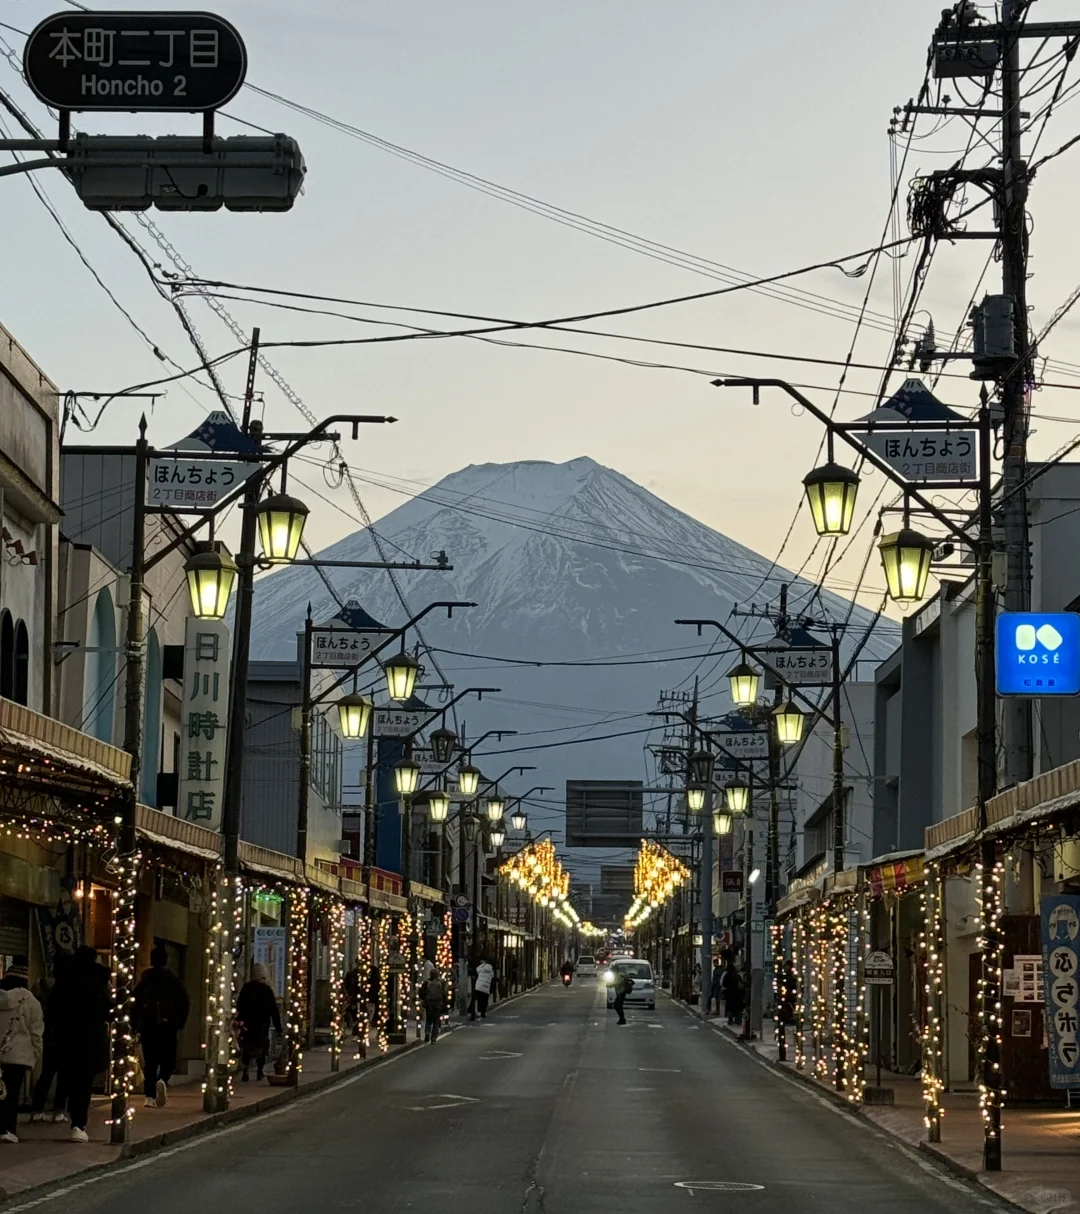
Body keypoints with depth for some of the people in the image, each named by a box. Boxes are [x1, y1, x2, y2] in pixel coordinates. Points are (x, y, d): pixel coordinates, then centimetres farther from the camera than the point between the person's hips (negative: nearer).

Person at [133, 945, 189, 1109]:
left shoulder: (145, 979, 3)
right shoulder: (173, 980, 1)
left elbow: (135, 1002, 0)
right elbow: (184, 1003, -2)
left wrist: (136, 1027, 5)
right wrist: (180, 1023, 7)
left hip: (147, 1026, 1)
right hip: (168, 1026, -1)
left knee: (150, 1061, 7)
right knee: (168, 1059, 8)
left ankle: (150, 1096, 0)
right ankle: (162, 1080, -22)